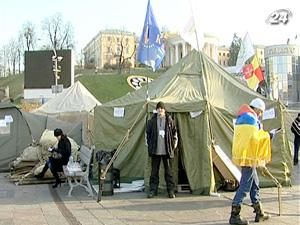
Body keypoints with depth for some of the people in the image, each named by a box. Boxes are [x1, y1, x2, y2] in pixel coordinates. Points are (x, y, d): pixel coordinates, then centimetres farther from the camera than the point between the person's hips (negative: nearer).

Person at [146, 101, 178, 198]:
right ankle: (153, 190, 15)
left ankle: (171, 190, 12)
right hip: (155, 150, 1)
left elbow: (174, 134, 8)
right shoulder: (152, 121, 4)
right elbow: (148, 134, 10)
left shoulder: (170, 120, 2)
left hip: (167, 151, -1)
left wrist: (174, 146, 3)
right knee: (154, 171, 7)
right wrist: (149, 146, 6)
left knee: (168, 171, 5)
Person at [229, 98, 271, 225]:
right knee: (245, 185, -6)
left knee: (254, 184, 18)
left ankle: (259, 213, 27)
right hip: (248, 156, -10)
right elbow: (254, 138, -18)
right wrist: (267, 136, -1)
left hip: (242, 155, 10)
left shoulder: (241, 118, 18)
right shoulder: (251, 118, -12)